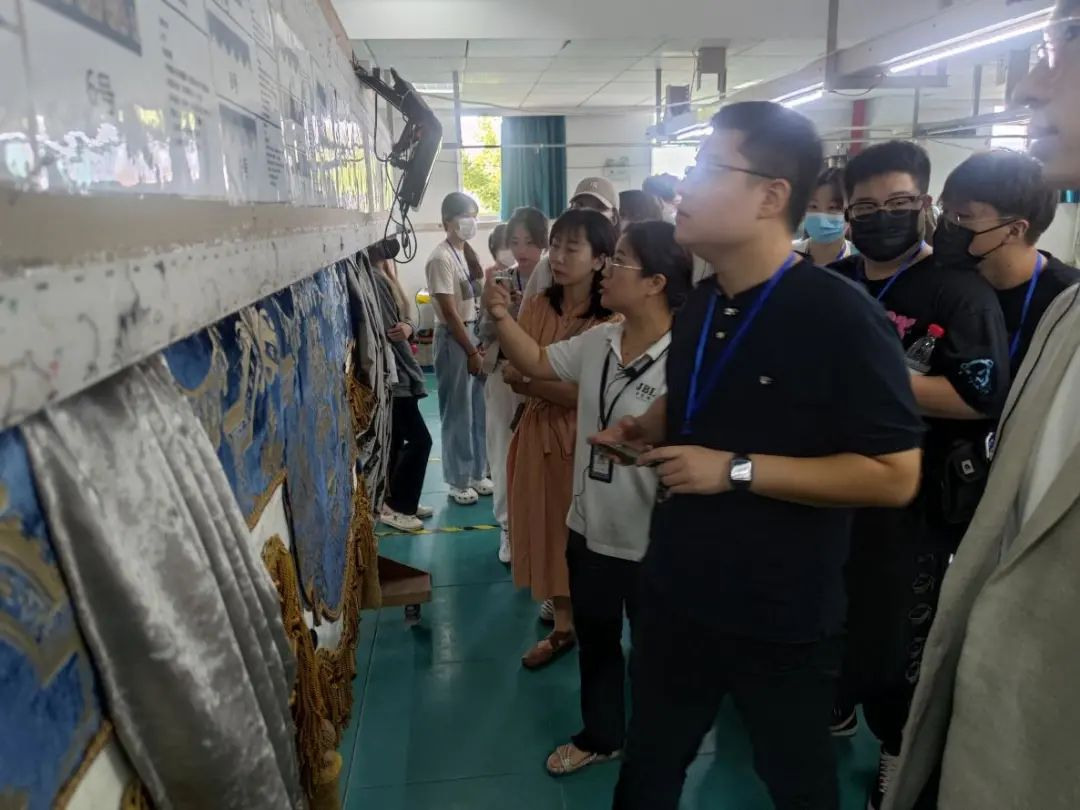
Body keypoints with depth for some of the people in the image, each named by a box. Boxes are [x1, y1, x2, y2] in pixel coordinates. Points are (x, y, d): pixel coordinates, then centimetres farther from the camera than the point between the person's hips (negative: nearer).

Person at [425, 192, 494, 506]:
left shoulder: (464, 252, 9)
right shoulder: (441, 258, -17)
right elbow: (450, 312, -20)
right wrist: (471, 352, -19)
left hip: (475, 332, 8)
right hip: (453, 338, -8)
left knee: (478, 408, 15)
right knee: (458, 412, 2)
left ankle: (476, 473, 28)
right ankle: (458, 480, 15)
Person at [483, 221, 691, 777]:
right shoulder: (597, 341, 0)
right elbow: (536, 363, 10)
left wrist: (634, 442, -25)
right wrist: (500, 315, -1)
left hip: (650, 541, -7)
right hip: (590, 526, 7)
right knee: (594, 639, 25)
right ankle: (600, 736, 49)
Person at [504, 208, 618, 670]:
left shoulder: (613, 319, -13)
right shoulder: (537, 307, 1)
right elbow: (515, 377, -6)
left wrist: (533, 379, -22)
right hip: (540, 435, 5)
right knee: (549, 530, 15)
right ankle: (563, 627, 34)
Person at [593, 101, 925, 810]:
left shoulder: (841, 316, -21)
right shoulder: (698, 308, 4)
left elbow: (894, 476, -23)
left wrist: (737, 470, -26)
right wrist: (643, 429, 0)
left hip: (782, 618, -6)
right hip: (675, 593, 7)